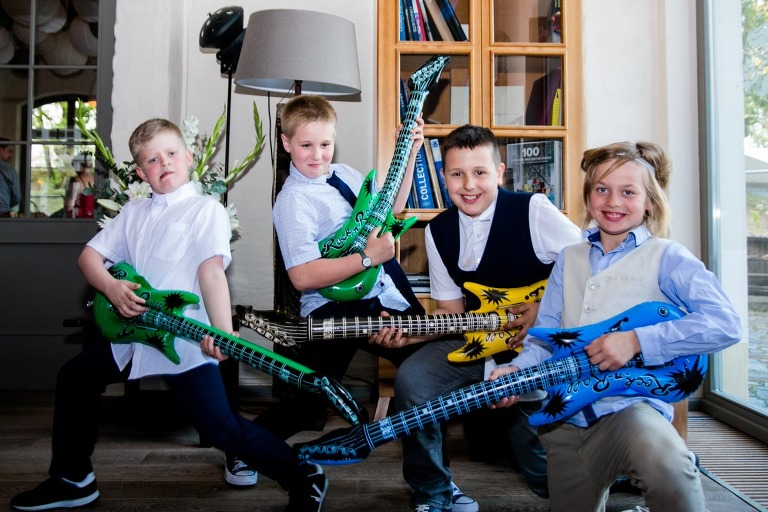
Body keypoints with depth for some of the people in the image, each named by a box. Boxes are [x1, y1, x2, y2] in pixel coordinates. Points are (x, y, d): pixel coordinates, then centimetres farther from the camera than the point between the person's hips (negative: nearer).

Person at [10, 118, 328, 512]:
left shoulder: (206, 208, -5)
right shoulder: (134, 212, 14)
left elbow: (211, 269, -19)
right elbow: (89, 255, 13)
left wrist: (224, 333, -34)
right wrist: (111, 287, -10)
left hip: (184, 338, -7)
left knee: (221, 428, -15)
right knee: (73, 378, 20)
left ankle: (304, 480, 2)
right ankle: (72, 479, 39)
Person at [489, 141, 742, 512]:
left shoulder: (666, 256, -3)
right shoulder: (569, 258, 11)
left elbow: (725, 324, -15)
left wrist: (637, 341, -22)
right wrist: (518, 371, -9)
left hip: (629, 404, -5)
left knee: (664, 461, -36)